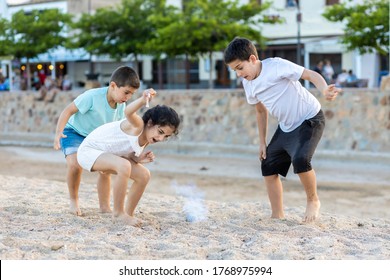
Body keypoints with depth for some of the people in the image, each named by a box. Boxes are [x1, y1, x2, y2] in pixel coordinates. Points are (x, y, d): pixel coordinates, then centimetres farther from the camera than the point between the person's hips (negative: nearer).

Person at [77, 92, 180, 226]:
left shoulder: (147, 139, -2)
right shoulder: (137, 126, -28)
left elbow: (129, 155, 7)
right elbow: (128, 113, -51)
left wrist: (139, 159, -15)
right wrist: (143, 100, -70)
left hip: (106, 155, 9)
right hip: (89, 150, -9)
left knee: (144, 175, 1)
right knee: (124, 166, -34)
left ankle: (128, 213, 14)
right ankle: (118, 213, -18)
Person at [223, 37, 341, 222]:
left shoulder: (276, 66, -22)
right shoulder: (248, 83, 0)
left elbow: (311, 75, -24)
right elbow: (261, 111, 14)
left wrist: (325, 90, -45)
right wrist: (262, 142, 13)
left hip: (310, 119, -8)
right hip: (286, 126, 8)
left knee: (300, 159, -29)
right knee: (268, 165, 4)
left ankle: (313, 200, -3)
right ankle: (277, 216, 12)